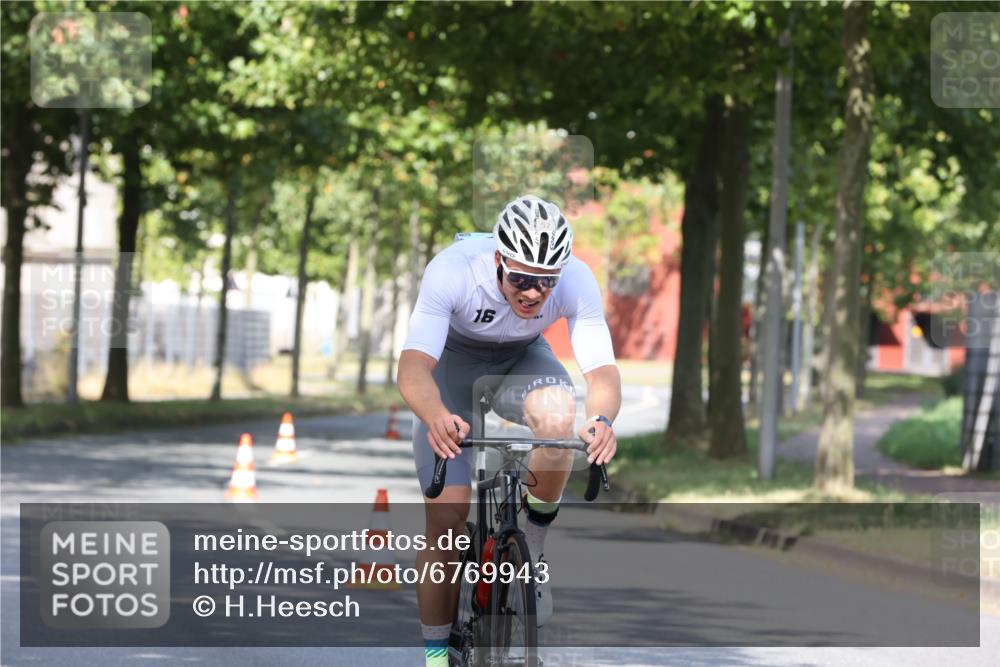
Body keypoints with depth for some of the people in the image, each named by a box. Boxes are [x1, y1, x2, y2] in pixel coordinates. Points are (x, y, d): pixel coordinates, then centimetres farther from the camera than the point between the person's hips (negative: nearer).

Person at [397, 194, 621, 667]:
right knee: (446, 519, -11)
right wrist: (436, 417, -65)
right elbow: (412, 367, -44)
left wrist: (602, 419, -57)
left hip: (522, 360, 1)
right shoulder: (452, 270, -37)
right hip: (452, 364, -1)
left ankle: (533, 544, -12)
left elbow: (602, 370, -34)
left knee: (557, 413, -34)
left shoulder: (577, 281, -30)